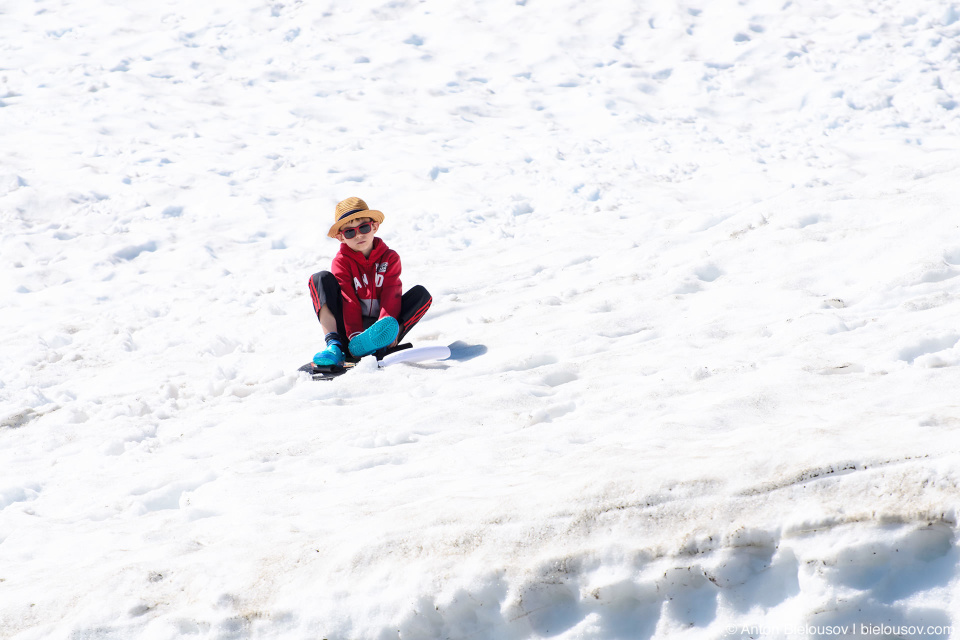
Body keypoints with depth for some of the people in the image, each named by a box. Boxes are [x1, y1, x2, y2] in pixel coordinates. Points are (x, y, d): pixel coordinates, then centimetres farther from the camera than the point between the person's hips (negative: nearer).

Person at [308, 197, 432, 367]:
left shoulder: (390, 257, 5)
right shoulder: (341, 262, 1)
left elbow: (391, 297, -8)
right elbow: (348, 302, -13)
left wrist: (385, 325, -28)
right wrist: (354, 335, -29)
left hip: (376, 327, 1)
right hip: (349, 328, -1)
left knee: (421, 294, -18)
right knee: (322, 279, -15)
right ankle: (333, 345, -36)